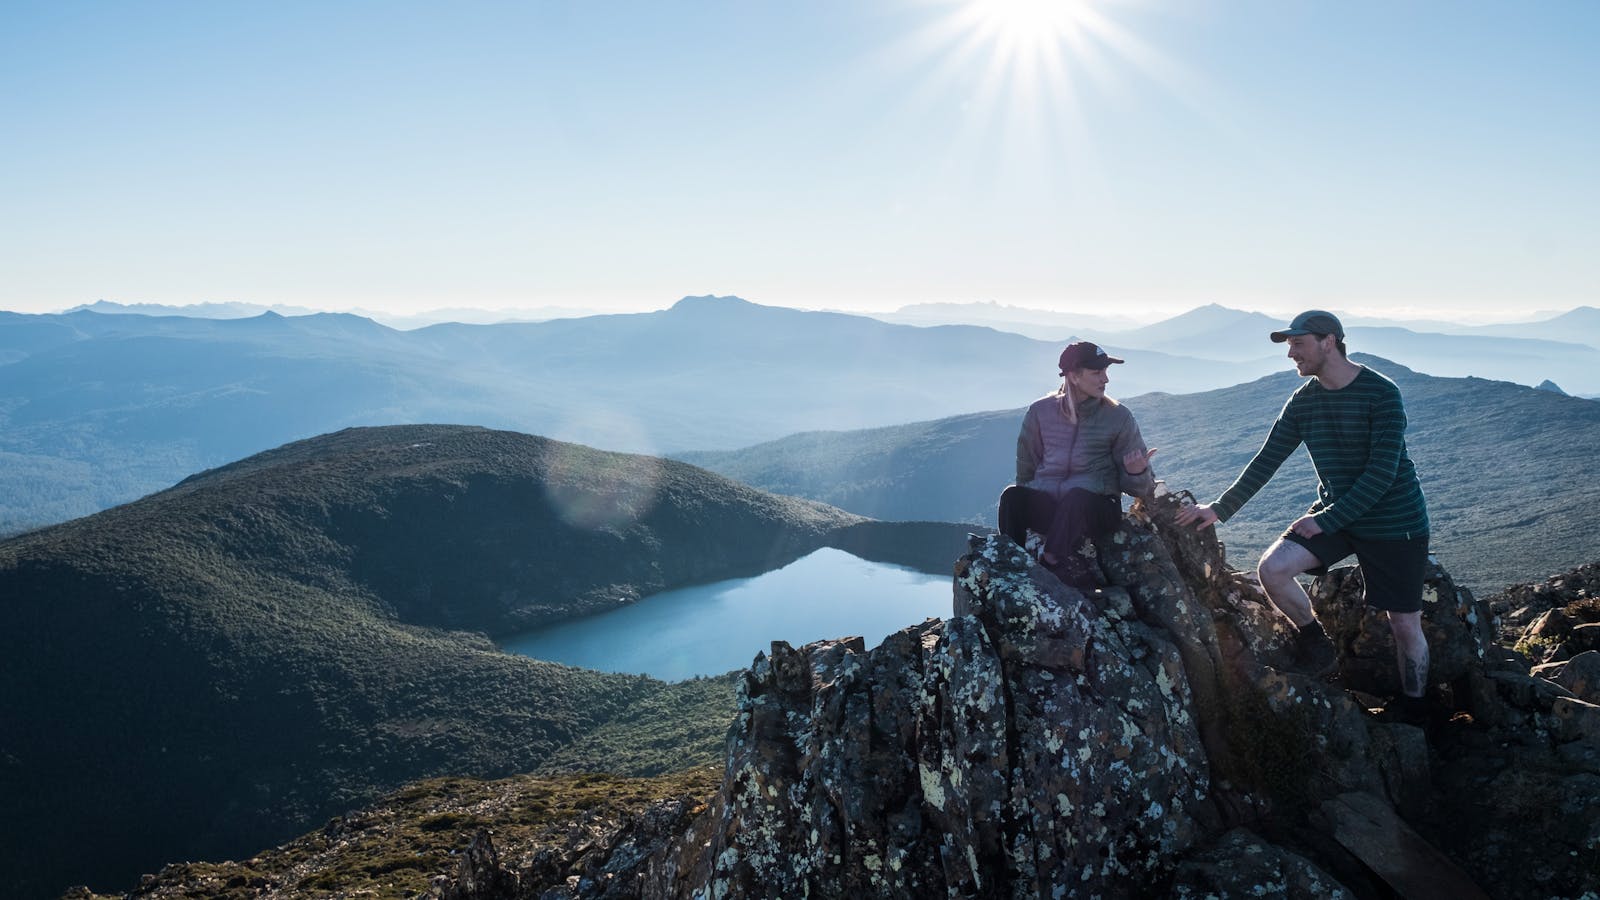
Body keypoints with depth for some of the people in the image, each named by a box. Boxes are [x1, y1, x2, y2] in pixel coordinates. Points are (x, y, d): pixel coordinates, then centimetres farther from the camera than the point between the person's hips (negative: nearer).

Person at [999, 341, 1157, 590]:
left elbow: (1139, 488, 4)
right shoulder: (1041, 411, 8)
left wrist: (1136, 473, -18)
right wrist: (1028, 502, 3)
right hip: (1046, 508, 2)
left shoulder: (1118, 416, 5)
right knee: (1012, 496, -29)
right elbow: (1026, 469, 18)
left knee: (1077, 497, -37)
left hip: (1096, 511, -2)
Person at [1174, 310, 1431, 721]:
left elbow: (1382, 472, -22)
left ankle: (1412, 711, 26)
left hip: (1395, 523, -5)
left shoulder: (1381, 394, -18)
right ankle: (1316, 646, 7)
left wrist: (1325, 521, -22)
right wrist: (1220, 509, -4)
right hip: (1333, 514, 5)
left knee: (1405, 625, 2)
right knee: (1272, 568, -17)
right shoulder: (1302, 401, 0)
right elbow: (1266, 461, 2)